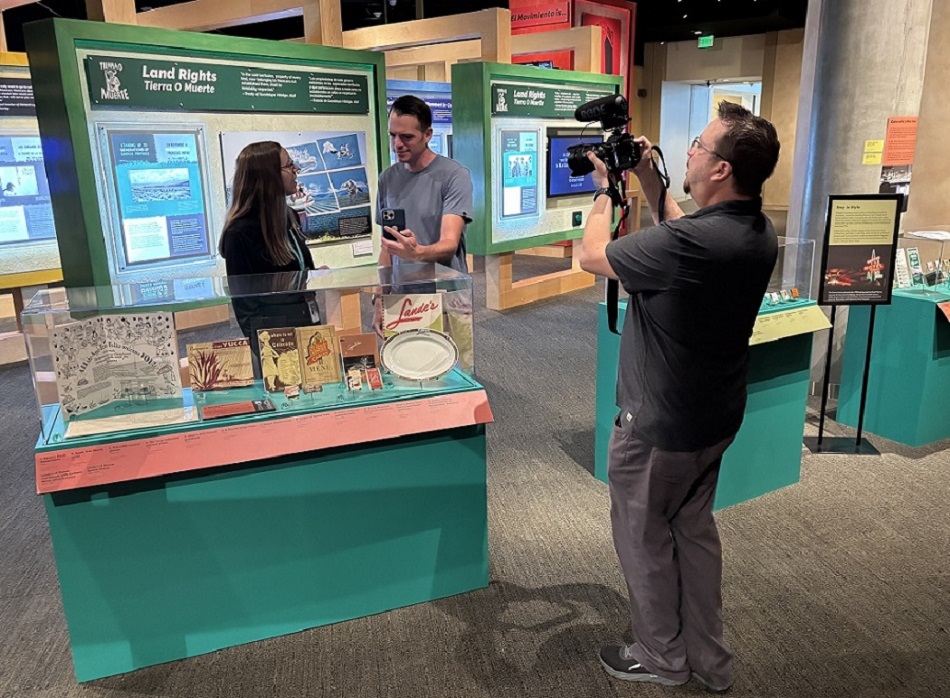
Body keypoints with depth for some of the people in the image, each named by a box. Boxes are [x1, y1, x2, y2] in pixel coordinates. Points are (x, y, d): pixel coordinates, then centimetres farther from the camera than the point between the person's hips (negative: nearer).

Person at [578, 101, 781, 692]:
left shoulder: (688, 243, -31)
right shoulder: (761, 235, -3)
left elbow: (593, 256, -16)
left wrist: (607, 189, 0)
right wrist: (651, 182, 14)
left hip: (658, 425, -8)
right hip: (716, 418, 8)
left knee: (644, 536, 13)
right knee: (694, 528, 22)